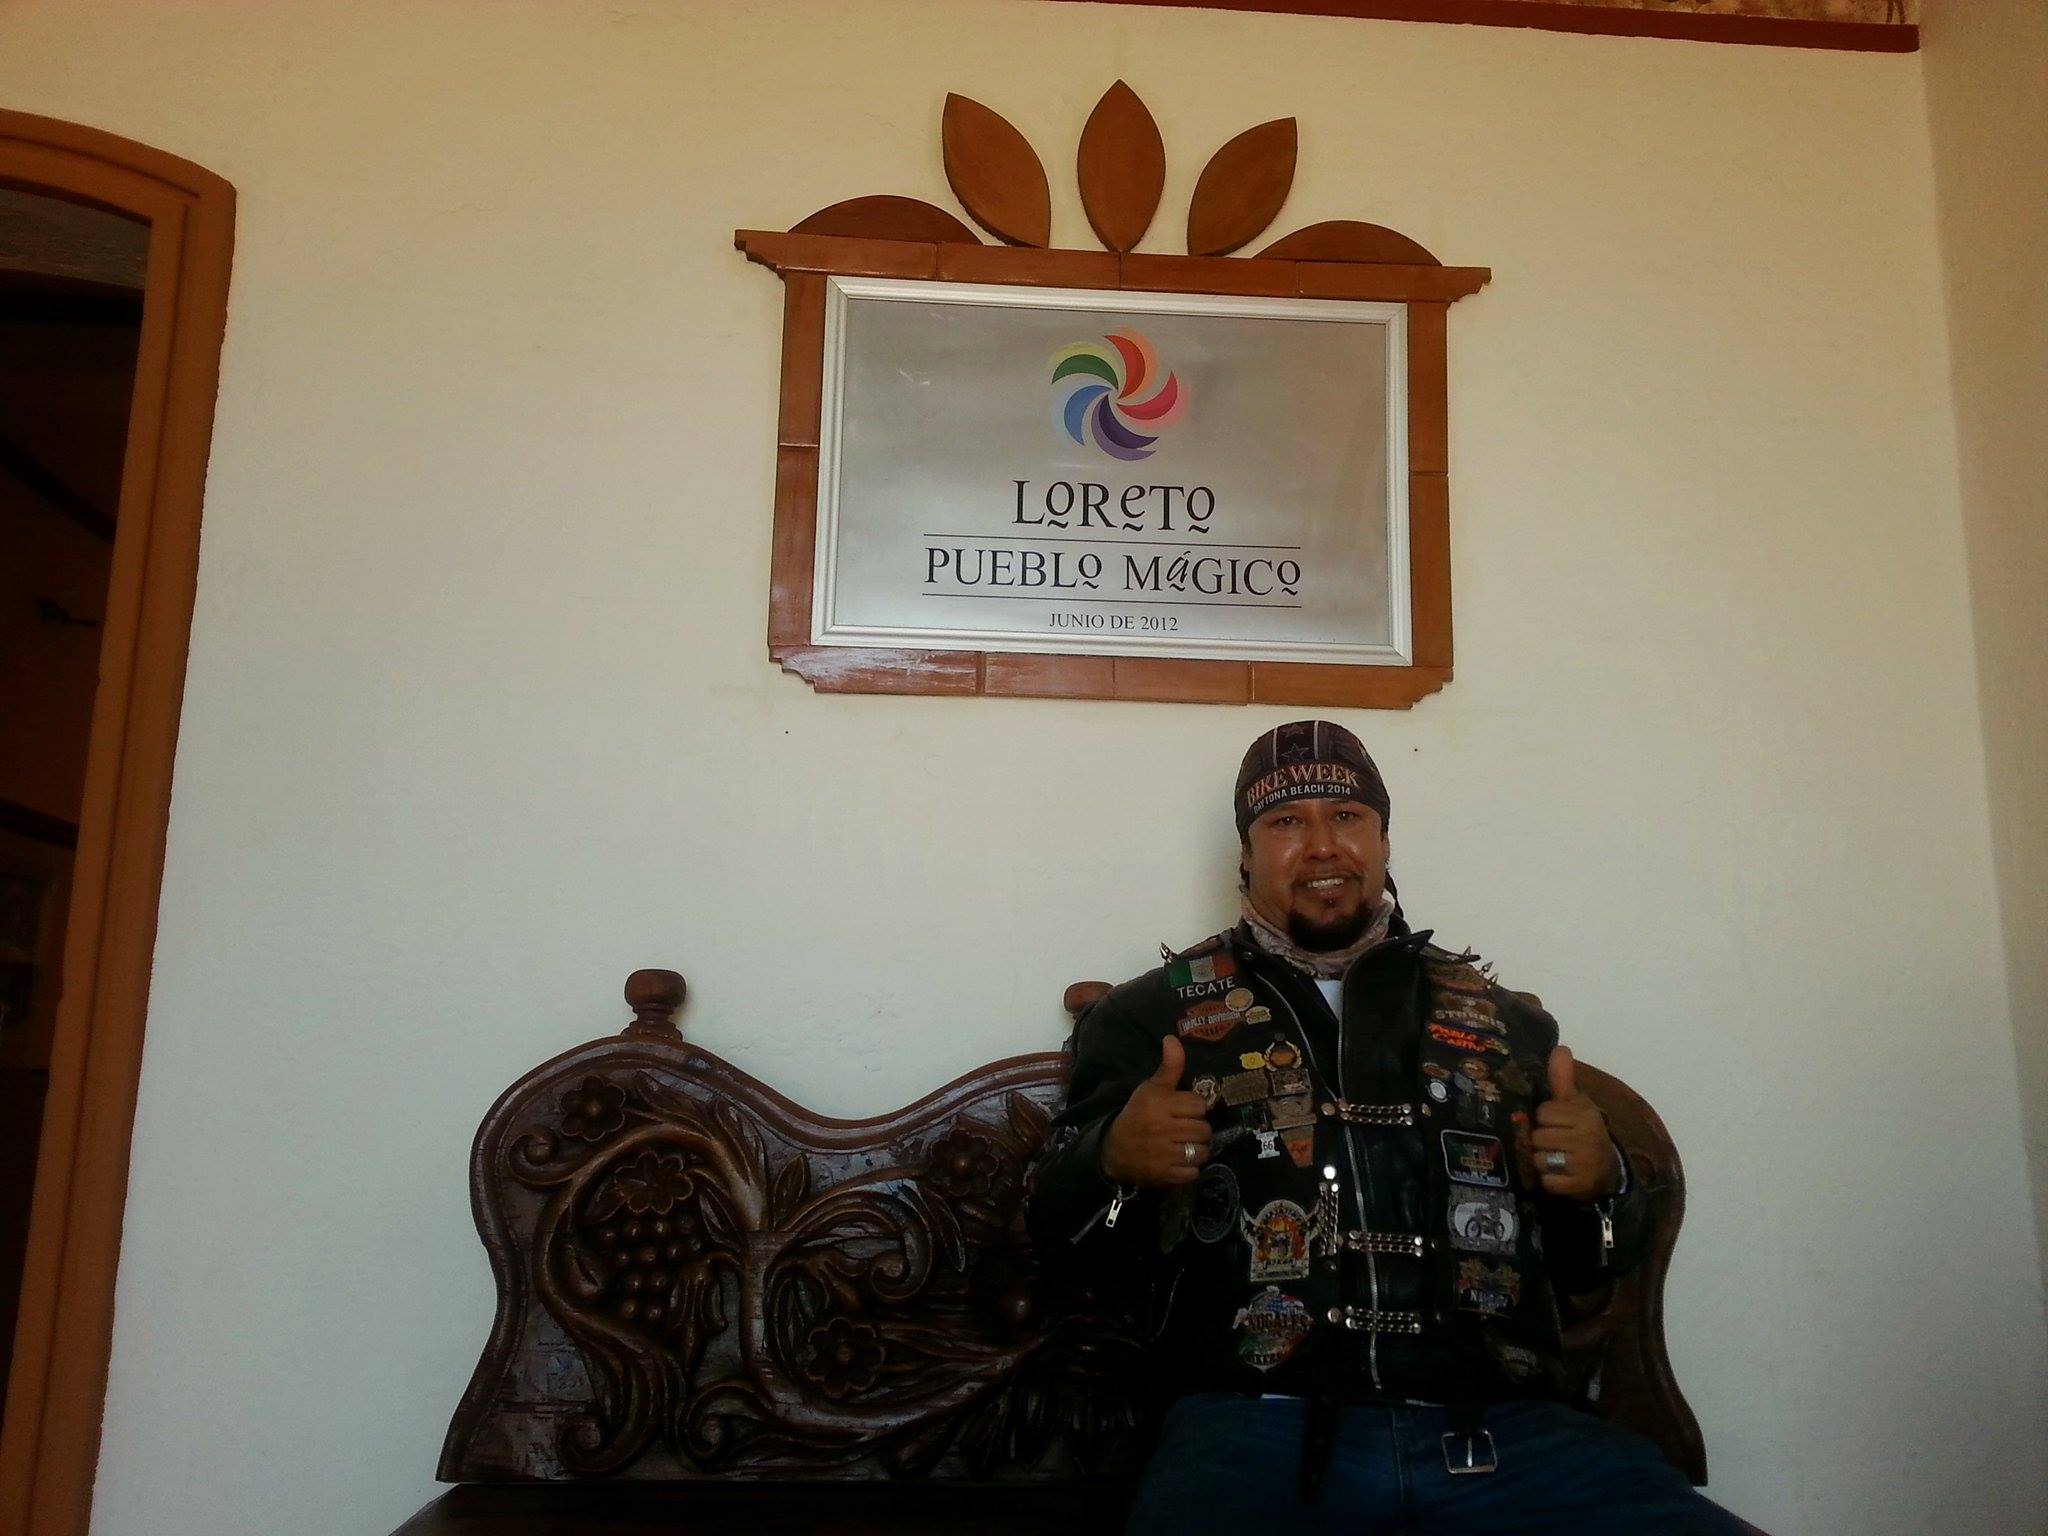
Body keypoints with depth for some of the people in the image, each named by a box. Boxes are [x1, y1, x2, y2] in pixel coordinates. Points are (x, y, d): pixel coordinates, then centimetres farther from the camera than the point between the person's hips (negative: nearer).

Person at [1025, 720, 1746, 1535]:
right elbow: (1055, 1228, 8)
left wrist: (1598, 1181, -2)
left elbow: (1587, 1262, 21)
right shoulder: (1155, 1013, 10)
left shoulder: (1503, 1020, 17)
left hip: (1502, 1425, 4)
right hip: (1256, 1421, -3)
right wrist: (1114, 1158, -14)